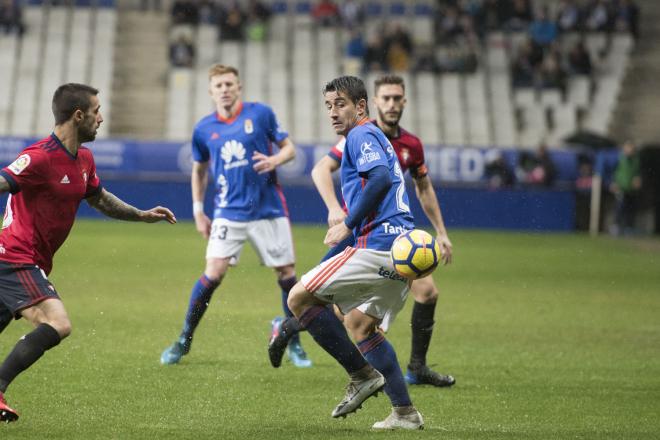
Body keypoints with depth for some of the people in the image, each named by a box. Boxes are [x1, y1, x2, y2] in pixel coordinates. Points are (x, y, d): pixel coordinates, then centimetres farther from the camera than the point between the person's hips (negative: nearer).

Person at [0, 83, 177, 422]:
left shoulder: (84, 159, 13)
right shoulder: (40, 158, -18)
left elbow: (99, 198, 30)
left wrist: (142, 215, 25)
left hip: (29, 263, 10)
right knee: (57, 324, -24)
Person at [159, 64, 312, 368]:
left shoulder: (260, 114, -2)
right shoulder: (204, 129, 4)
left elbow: (289, 148, 4)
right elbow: (199, 170, 18)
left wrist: (274, 160, -18)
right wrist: (198, 211, 12)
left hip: (269, 210, 0)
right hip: (228, 214, 0)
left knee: (286, 274, 1)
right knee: (213, 273, -12)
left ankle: (294, 344, 18)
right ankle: (184, 340, 1)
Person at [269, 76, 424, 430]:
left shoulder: (362, 135, -5)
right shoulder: (376, 138, 25)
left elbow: (381, 178, -22)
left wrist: (348, 225, -15)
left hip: (378, 244, -11)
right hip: (401, 248, 11)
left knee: (299, 297, -8)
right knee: (359, 323, 21)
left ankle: (363, 374, -5)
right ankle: (405, 413, 17)